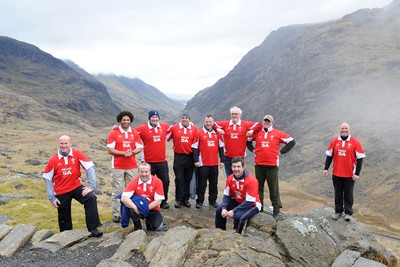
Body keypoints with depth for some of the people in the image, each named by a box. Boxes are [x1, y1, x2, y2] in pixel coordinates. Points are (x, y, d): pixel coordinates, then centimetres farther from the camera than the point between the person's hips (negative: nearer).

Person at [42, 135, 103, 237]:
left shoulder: (77, 154, -12)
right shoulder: (53, 160, -9)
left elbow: (89, 168, -13)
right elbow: (47, 178, -3)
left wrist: (91, 186, -20)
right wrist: (51, 198, -4)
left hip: (76, 186, -1)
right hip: (61, 192, 1)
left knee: (91, 198, -26)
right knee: (64, 217, 12)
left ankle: (93, 228, -20)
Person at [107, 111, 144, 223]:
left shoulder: (134, 133, 7)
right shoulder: (113, 133, -2)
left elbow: (139, 148, 8)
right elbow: (110, 150, -7)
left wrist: (132, 152, -13)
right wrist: (124, 153, -18)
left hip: (132, 166, 3)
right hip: (117, 167, -3)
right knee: (117, 191, 0)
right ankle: (116, 214, 6)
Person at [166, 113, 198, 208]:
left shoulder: (194, 129, 2)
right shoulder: (174, 128, -1)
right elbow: (165, 137, 6)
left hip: (190, 157, 2)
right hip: (178, 157, -1)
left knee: (188, 179, 9)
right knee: (179, 179, 0)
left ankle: (186, 199, 19)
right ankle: (178, 199, 9)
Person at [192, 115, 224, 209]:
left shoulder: (217, 133, 7)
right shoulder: (199, 133, -2)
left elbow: (221, 147, 12)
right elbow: (195, 147, -2)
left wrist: (222, 160, 8)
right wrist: (196, 160, -8)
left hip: (214, 163, 3)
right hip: (203, 163, -3)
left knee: (214, 183, 11)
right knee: (202, 184, 3)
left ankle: (213, 200, 23)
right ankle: (200, 201, 13)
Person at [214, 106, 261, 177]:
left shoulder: (245, 125, 2)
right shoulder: (225, 124, 4)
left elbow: (258, 125, 2)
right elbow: (214, 124, 10)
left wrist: (252, 130, -13)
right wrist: (218, 129, -9)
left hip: (240, 157, -1)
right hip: (228, 157, 1)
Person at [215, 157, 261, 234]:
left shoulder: (251, 180, -27)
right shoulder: (230, 178, -7)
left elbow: (249, 202, -27)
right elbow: (226, 196, 0)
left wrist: (233, 211, -29)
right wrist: (224, 208, -19)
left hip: (252, 205, -7)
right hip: (237, 201, 7)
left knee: (238, 216, -32)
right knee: (219, 210, -3)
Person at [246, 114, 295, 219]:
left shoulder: (277, 133, 2)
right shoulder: (257, 132, 8)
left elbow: (291, 141, 5)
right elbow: (248, 140, 23)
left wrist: (281, 151, 0)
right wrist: (252, 149, 9)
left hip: (272, 165, -2)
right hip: (259, 165, 3)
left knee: (274, 188, -2)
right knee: (259, 187, 10)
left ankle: (277, 210, 6)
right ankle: (259, 208, 22)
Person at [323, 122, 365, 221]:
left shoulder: (355, 142, -8)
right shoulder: (334, 141, 0)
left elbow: (360, 158, -6)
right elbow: (329, 155, 8)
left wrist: (357, 173, -9)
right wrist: (326, 168, 2)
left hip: (349, 174, -2)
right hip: (336, 174, 3)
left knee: (348, 194, 11)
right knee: (338, 193, 14)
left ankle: (348, 212, 24)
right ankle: (338, 211, 29)